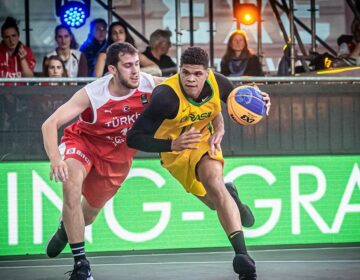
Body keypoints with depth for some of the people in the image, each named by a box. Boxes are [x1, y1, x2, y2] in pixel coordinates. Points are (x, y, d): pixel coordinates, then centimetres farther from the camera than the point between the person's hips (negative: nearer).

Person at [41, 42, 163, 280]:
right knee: (72, 183, -33)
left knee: (92, 208, 16)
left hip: (119, 153, 3)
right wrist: (55, 158, -51)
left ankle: (66, 229, 57)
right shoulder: (92, 94, -32)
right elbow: (50, 124, -34)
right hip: (83, 141, -3)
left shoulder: (151, 85, -26)